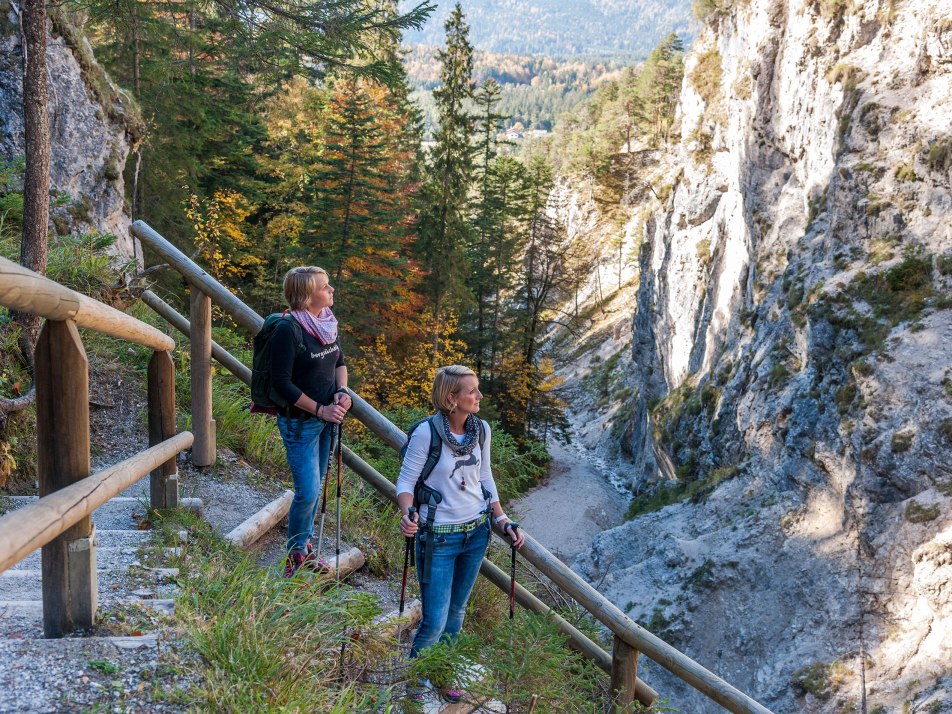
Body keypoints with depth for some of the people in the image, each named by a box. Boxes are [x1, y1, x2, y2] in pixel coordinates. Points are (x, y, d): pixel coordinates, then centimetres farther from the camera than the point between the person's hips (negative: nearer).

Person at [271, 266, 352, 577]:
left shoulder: (327, 323, 2)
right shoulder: (288, 330, -20)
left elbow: (339, 361, 16)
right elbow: (282, 382, -19)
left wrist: (342, 392, -3)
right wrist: (320, 409, -16)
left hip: (327, 418, 7)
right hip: (300, 421, -7)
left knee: (316, 486, 17)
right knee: (307, 492, -6)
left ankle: (305, 545, 34)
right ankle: (295, 555, 15)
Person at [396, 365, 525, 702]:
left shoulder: (481, 429, -2)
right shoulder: (426, 432, -19)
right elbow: (406, 481, -13)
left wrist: (503, 520, 3)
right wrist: (407, 515, -32)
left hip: (477, 532, 5)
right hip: (439, 537, -5)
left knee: (456, 610, 18)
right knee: (435, 620, -2)